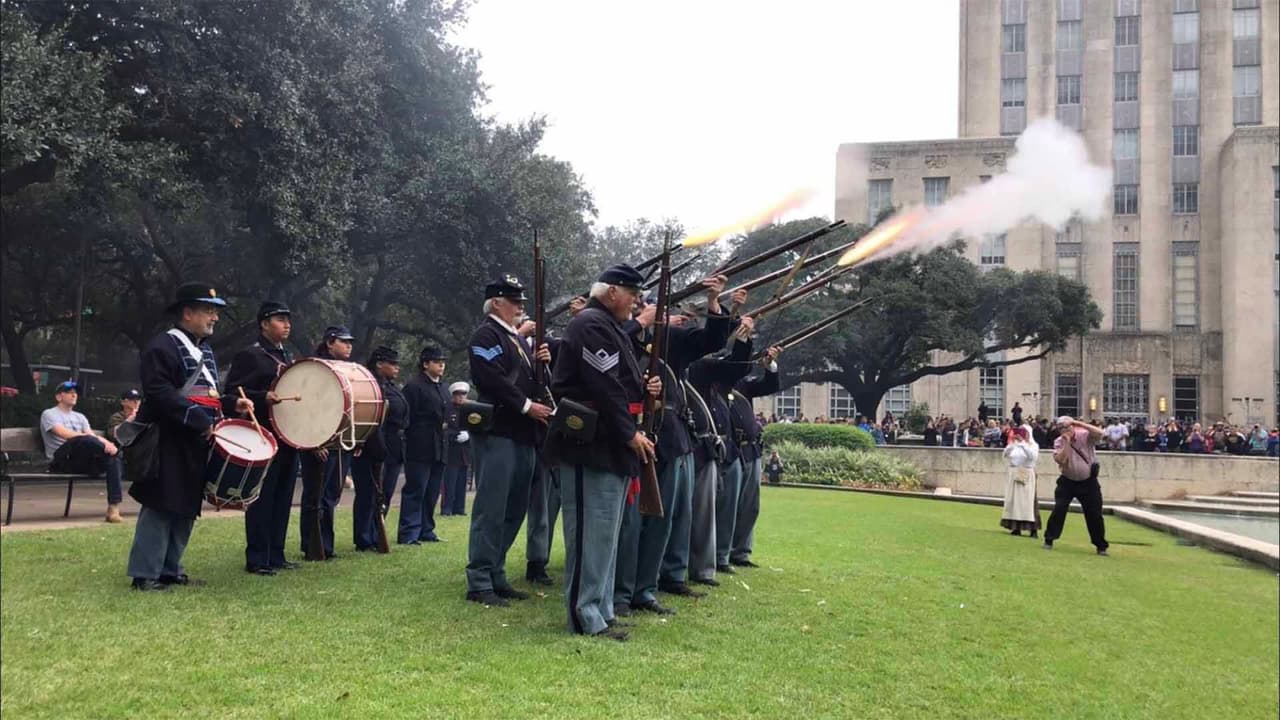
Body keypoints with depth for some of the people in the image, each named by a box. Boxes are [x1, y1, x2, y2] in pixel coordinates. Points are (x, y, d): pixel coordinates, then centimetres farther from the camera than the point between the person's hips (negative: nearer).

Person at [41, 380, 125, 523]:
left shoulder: (80, 417, 28)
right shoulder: (49, 414, 8)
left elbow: (92, 436, 10)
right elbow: (65, 434, -12)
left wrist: (105, 443, -17)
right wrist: (99, 440, -23)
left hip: (84, 462, 6)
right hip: (61, 462, -6)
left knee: (112, 458, -26)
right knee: (84, 440, -38)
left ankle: (114, 508, -31)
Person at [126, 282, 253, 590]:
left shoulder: (205, 350, 19)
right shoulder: (162, 347, -10)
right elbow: (160, 395, -22)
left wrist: (232, 404, 7)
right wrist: (200, 421, -24)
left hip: (198, 445, 9)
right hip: (169, 444, -9)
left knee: (187, 508, 11)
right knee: (161, 508, -6)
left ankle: (171, 570, 19)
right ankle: (145, 574, 2)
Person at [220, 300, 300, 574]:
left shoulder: (289, 357, 18)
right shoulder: (248, 356, -5)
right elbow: (231, 395, -11)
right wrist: (262, 397, -24)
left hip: (289, 438, 8)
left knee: (283, 499, 10)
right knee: (262, 499, -3)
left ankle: (276, 555, 18)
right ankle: (257, 560, 4)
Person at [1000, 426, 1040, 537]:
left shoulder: (1033, 445, 0)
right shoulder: (1014, 445, 12)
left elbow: (1033, 456, -19)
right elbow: (1005, 456, 2)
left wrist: (1023, 443, -21)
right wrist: (1010, 445, -10)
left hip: (1026, 476, -5)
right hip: (1013, 476, 5)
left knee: (1028, 501, -9)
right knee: (1014, 500, 3)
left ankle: (1033, 529, -9)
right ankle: (1016, 528, 8)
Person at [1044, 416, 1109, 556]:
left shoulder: (1085, 435, -10)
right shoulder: (1059, 442, -7)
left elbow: (1099, 433, -31)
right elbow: (1060, 460, -21)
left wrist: (1079, 423, -29)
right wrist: (1067, 442, -23)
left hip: (1088, 482, -1)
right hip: (1068, 481, 1)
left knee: (1094, 513, 2)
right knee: (1059, 509, -7)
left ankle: (1101, 546, 14)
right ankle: (1049, 539, 5)